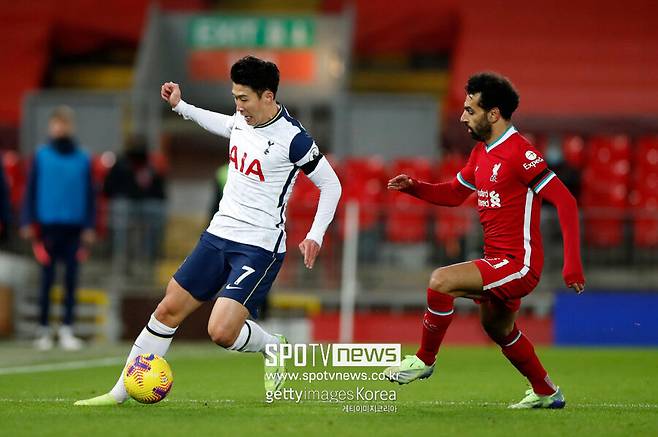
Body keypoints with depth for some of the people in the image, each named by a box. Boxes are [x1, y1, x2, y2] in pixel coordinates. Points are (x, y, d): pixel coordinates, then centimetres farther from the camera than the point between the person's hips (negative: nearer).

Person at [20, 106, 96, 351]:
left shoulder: (82, 159, 5)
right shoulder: (41, 156, 2)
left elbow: (89, 194, 8)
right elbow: (30, 190, 3)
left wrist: (89, 227, 3)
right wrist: (27, 223, -2)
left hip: (74, 228, 1)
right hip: (48, 226, -1)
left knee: (71, 280, 3)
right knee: (47, 279, 2)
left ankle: (67, 329, 8)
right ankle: (43, 329, 10)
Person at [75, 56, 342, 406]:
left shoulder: (292, 137, -17)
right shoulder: (242, 119, 4)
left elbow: (331, 184, -8)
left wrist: (315, 236, -17)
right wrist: (181, 107, 29)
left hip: (259, 247, -7)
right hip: (219, 233, 7)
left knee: (221, 332, -20)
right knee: (169, 310, 5)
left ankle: (274, 347, 12)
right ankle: (120, 393, 12)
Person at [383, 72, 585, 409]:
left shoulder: (519, 153, -18)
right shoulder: (481, 152, 10)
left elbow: (565, 202, -20)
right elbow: (453, 194, 22)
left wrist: (572, 264, -24)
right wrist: (413, 187, 3)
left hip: (518, 264, -10)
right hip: (498, 261, 10)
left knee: (442, 281, -23)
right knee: (498, 330, 27)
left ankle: (425, 359, -4)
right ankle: (546, 393, 46)